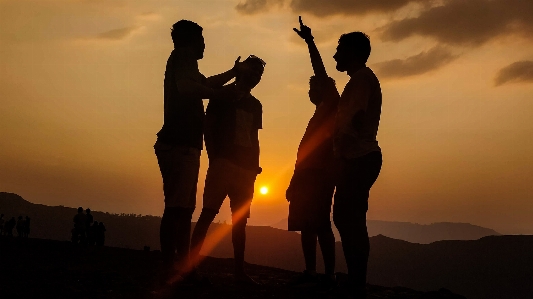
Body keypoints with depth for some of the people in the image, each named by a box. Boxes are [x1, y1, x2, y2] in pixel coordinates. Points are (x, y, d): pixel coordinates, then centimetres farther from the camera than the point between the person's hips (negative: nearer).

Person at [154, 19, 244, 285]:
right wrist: (225, 92, -13)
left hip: (183, 146, 10)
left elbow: (207, 83, 44)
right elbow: (186, 88, -22)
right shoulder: (181, 58, -2)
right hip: (179, 145, -10)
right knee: (176, 208, -15)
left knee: (184, 209, 8)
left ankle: (181, 267, 10)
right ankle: (170, 270, -18)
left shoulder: (184, 64, 26)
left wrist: (233, 72, 55)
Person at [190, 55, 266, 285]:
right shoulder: (223, 95, 6)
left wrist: (255, 165, 7)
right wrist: (213, 158, -11)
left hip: (245, 168, 5)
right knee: (208, 213, -12)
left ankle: (239, 271, 6)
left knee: (240, 219, 4)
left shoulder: (255, 105, 20)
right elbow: (208, 127, 0)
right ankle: (191, 266, -13)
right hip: (223, 163, -5)